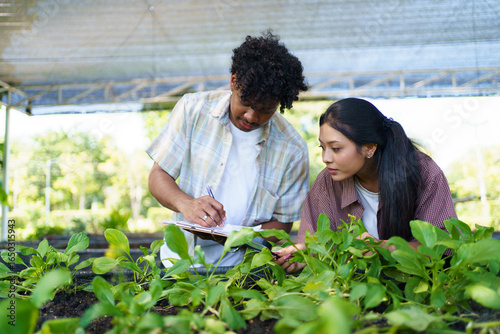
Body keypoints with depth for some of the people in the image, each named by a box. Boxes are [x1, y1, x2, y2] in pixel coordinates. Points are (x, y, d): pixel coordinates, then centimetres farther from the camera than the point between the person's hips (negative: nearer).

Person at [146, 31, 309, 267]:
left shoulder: (292, 151, -7)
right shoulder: (193, 109, -4)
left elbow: (281, 224, 2)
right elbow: (158, 177, -1)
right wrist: (185, 203, -23)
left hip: (241, 266, -1)